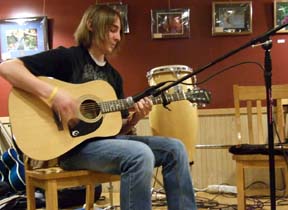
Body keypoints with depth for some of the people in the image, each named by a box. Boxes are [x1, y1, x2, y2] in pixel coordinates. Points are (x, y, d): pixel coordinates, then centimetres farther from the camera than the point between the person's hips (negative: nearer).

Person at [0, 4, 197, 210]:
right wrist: (52, 93, -26)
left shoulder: (113, 75, 17)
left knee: (174, 148, -5)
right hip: (73, 146, -8)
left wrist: (136, 117, -5)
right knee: (140, 154, -32)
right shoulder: (67, 57, -4)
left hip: (106, 140, 8)